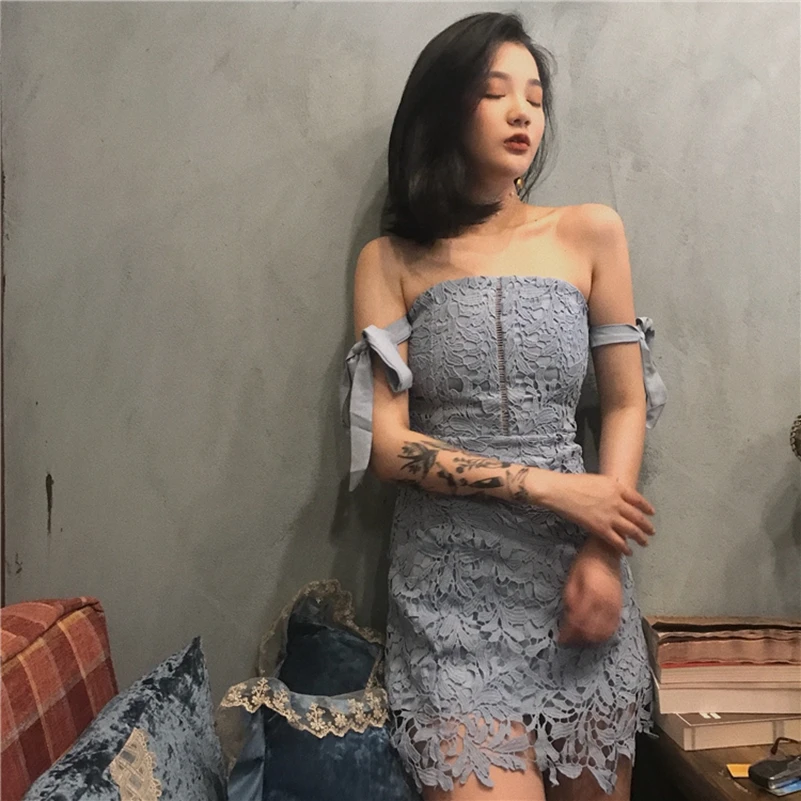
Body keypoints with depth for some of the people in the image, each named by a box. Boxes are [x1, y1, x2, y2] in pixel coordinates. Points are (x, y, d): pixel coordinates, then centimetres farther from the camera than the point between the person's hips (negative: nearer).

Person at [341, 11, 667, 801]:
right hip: (450, 585, -1)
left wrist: (602, 553, -7)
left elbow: (626, 403, 5)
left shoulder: (590, 233, 4)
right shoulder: (390, 261, 0)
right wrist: (547, 487, -13)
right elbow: (384, 443, -6)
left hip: (574, 572, 2)